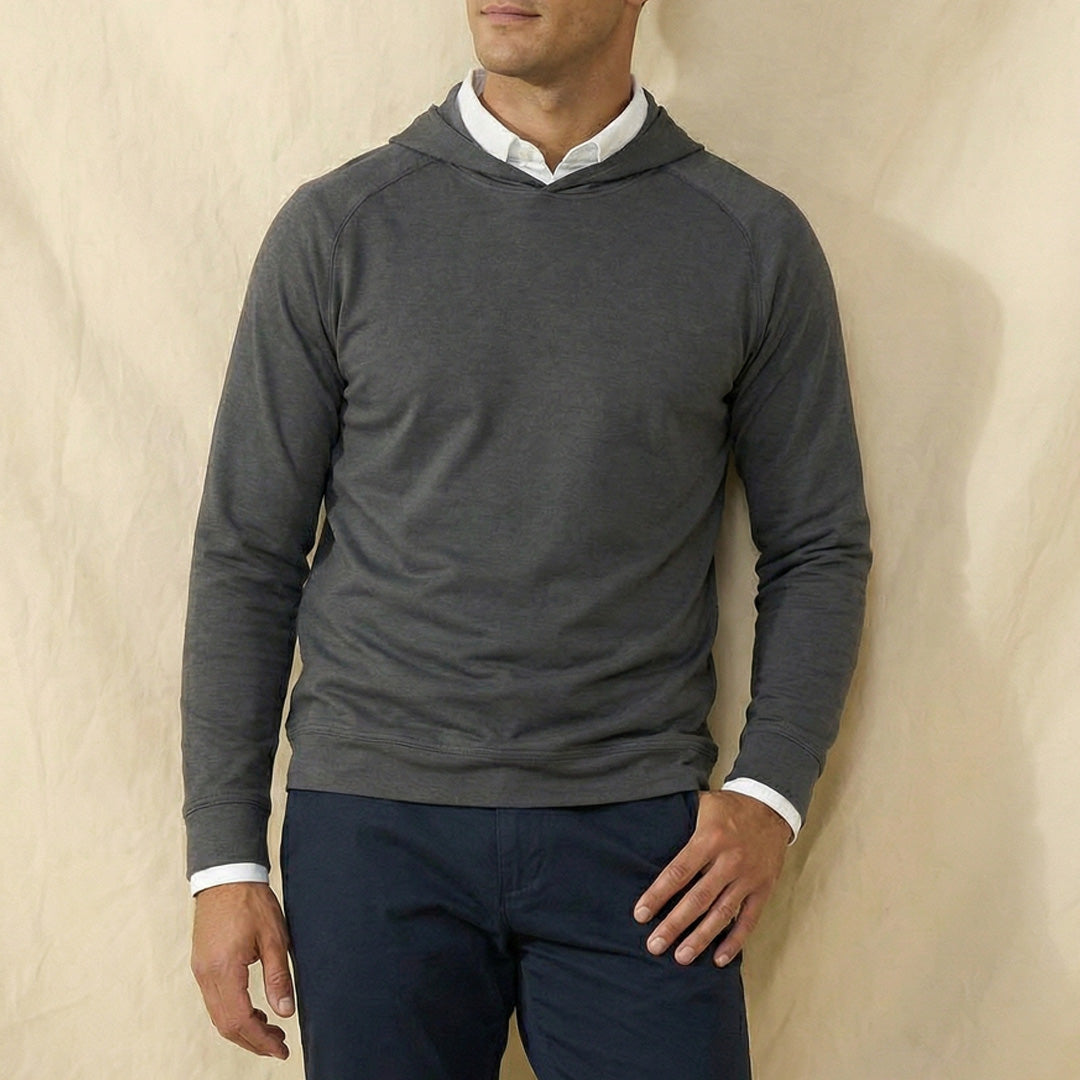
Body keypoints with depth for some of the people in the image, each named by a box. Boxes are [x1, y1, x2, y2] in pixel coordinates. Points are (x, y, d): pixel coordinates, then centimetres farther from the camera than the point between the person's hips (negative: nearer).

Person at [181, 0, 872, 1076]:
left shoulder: (755, 243, 2)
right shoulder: (336, 230, 1)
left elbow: (818, 549, 8)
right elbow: (246, 556, 3)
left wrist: (769, 789, -6)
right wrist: (223, 855, 0)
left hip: (637, 832, 0)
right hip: (371, 821, 0)